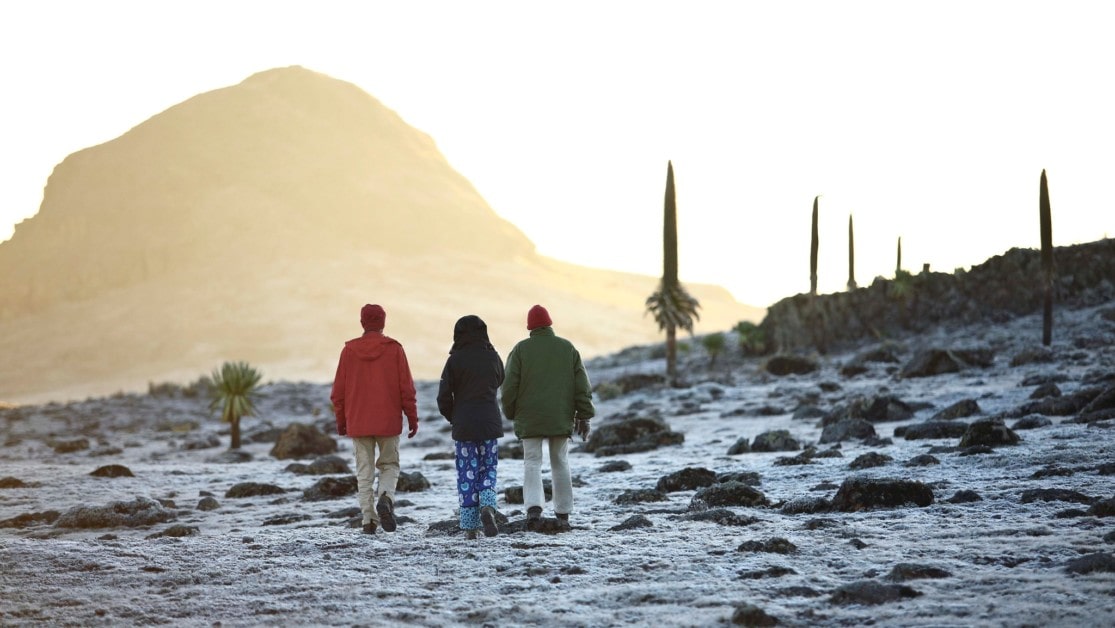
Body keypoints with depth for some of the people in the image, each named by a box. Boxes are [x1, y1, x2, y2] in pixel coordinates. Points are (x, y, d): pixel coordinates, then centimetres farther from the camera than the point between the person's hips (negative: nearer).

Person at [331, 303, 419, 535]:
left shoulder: (349, 350, 1)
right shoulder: (394, 349, -3)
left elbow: (339, 390, 4)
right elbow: (406, 387, -3)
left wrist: (341, 420, 14)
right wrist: (412, 418, 5)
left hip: (358, 423, 1)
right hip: (388, 422, -1)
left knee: (364, 472, 7)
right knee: (389, 465, 12)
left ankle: (369, 520, 0)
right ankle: (386, 498, -16)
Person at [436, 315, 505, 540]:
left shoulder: (455, 360, -7)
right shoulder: (493, 357, 1)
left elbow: (444, 396, -5)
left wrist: (453, 418, 10)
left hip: (464, 426, -2)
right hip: (491, 423, 2)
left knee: (467, 473, 5)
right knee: (489, 469, 13)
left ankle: (470, 525, 3)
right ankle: (488, 506, -13)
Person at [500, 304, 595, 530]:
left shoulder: (521, 349, -2)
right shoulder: (568, 348, 4)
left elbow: (509, 386, -3)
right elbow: (582, 386, 3)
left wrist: (511, 414, 12)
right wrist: (584, 416, 8)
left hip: (530, 419, -2)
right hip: (561, 418, 2)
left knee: (532, 463, 0)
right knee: (560, 463, 12)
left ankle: (534, 507, -21)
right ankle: (563, 513, 14)